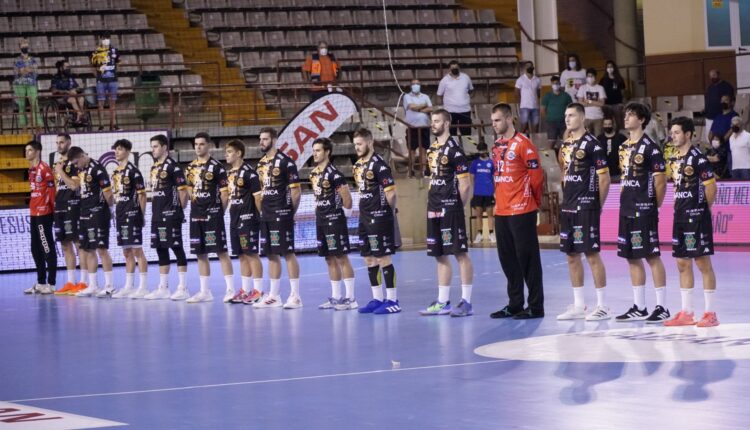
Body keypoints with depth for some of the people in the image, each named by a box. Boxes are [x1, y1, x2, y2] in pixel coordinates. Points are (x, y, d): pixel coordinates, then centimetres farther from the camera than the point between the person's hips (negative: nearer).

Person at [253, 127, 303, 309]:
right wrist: (262, 209, 14)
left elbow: (296, 191, -10)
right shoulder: (261, 163, 14)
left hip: (281, 214, -8)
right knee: (271, 254, 10)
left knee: (288, 253, -7)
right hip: (266, 216, 8)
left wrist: (290, 212, -6)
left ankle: (295, 296, -5)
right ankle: (274, 296, 16)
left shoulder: (285, 161, -10)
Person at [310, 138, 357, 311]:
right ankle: (336, 297, 19)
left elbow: (347, 197, -16)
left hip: (334, 220, -9)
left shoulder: (333, 173, -15)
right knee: (330, 259, 12)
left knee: (341, 257, -6)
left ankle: (350, 298, -4)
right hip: (321, 220, 9)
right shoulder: (314, 173, 10)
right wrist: (319, 209, 12)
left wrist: (344, 210, -6)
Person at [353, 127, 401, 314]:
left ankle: (392, 301, -1)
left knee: (383, 258, -6)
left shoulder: (379, 164, -14)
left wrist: (388, 211, -3)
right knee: (369, 259, 11)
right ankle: (377, 299, 19)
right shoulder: (358, 165, 12)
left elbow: (391, 193, -15)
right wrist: (365, 210, 12)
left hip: (379, 219, -9)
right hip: (365, 218, 9)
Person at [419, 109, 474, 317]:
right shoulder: (432, 149, 14)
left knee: (460, 253, -5)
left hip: (450, 209, -9)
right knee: (440, 255, 11)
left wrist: (457, 206, -6)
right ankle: (442, 302, 17)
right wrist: (432, 203, 12)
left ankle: (466, 302, -4)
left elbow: (465, 184, -12)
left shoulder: (454, 149, -11)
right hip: (434, 210, 9)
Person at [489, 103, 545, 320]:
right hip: (501, 211, 8)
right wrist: (498, 201, 15)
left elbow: (537, 175, -10)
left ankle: (536, 306, 1)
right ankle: (514, 305, 20)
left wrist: (535, 201, -1)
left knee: (527, 258, -4)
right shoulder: (497, 146, 13)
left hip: (521, 212, -8)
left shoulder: (523, 144, -11)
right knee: (508, 260, 11)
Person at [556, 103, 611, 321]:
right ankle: (578, 306, 17)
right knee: (572, 255, 10)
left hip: (586, 207, -8)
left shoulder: (592, 144, -10)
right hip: (568, 207, 8)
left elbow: (604, 178, -11)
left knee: (592, 254, -7)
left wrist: (598, 205, -7)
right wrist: (566, 200, 14)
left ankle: (602, 306, -2)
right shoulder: (566, 145, 14)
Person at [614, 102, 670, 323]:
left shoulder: (650, 147, -10)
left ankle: (662, 307, -2)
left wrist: (654, 205, -6)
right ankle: (639, 308, 16)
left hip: (644, 211, -8)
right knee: (632, 257, 10)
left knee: (651, 256, -6)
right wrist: (625, 200, 14)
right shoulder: (624, 147, 14)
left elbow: (660, 181, -11)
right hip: (627, 210, 8)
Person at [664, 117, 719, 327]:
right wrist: (679, 208, 11)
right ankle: (686, 313, 16)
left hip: (697, 218, -9)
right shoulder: (677, 159, 13)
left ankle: (710, 313, -2)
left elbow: (711, 186, -14)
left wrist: (705, 208, -4)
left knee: (703, 262, -5)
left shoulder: (698, 158, -12)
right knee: (682, 264, 10)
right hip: (681, 218, 9)